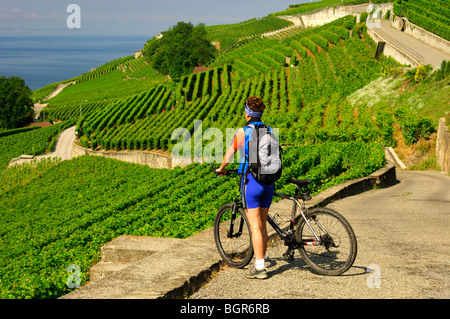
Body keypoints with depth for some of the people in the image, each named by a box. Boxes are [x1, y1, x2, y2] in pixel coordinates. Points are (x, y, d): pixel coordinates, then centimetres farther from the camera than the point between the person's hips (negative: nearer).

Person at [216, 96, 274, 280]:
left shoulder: (242, 132, -7)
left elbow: (228, 156, 0)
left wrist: (221, 169, 20)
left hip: (251, 181, -5)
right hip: (268, 182, 6)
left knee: (255, 226, -4)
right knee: (263, 225, 13)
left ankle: (259, 268, -4)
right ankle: (261, 263, 21)